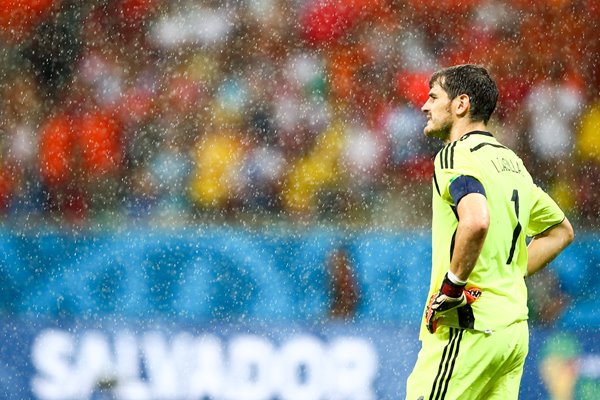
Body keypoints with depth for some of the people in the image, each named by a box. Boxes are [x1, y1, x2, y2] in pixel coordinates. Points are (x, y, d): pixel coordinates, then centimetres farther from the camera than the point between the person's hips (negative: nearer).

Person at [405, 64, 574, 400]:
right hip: (514, 328, 9)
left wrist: (452, 284, -19)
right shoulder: (511, 162, 18)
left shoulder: (456, 155, -9)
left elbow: (476, 221, -30)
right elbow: (561, 230, 30)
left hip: (469, 326, -9)